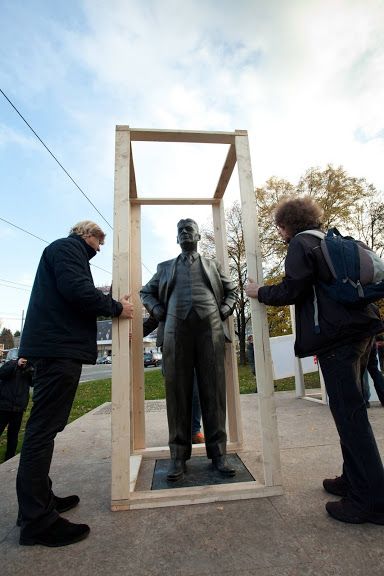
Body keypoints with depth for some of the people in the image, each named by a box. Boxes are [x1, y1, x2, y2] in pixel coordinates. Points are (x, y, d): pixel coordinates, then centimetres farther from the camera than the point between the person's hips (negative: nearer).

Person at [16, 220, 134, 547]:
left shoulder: (68, 251, 26)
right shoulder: (68, 247, -4)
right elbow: (78, 290, -20)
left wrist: (108, 302, 18)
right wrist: (116, 307, -9)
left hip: (60, 347, 11)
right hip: (60, 346, -11)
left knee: (45, 426, 15)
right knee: (44, 428, -5)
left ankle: (39, 500, 28)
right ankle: (37, 521, 5)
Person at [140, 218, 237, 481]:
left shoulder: (213, 265, 20)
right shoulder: (165, 267, 21)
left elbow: (232, 290, 24)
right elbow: (146, 292, 23)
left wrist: (223, 311, 6)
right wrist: (159, 312, 6)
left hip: (210, 328, 0)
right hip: (176, 329, 1)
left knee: (214, 391, 1)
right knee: (178, 392, 2)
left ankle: (218, 453, 12)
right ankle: (179, 456, 12)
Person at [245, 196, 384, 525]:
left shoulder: (301, 243, -4)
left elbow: (292, 290, -13)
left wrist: (260, 293, 2)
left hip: (337, 335, -9)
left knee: (349, 414, -4)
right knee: (352, 411, 15)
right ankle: (354, 480, 26)